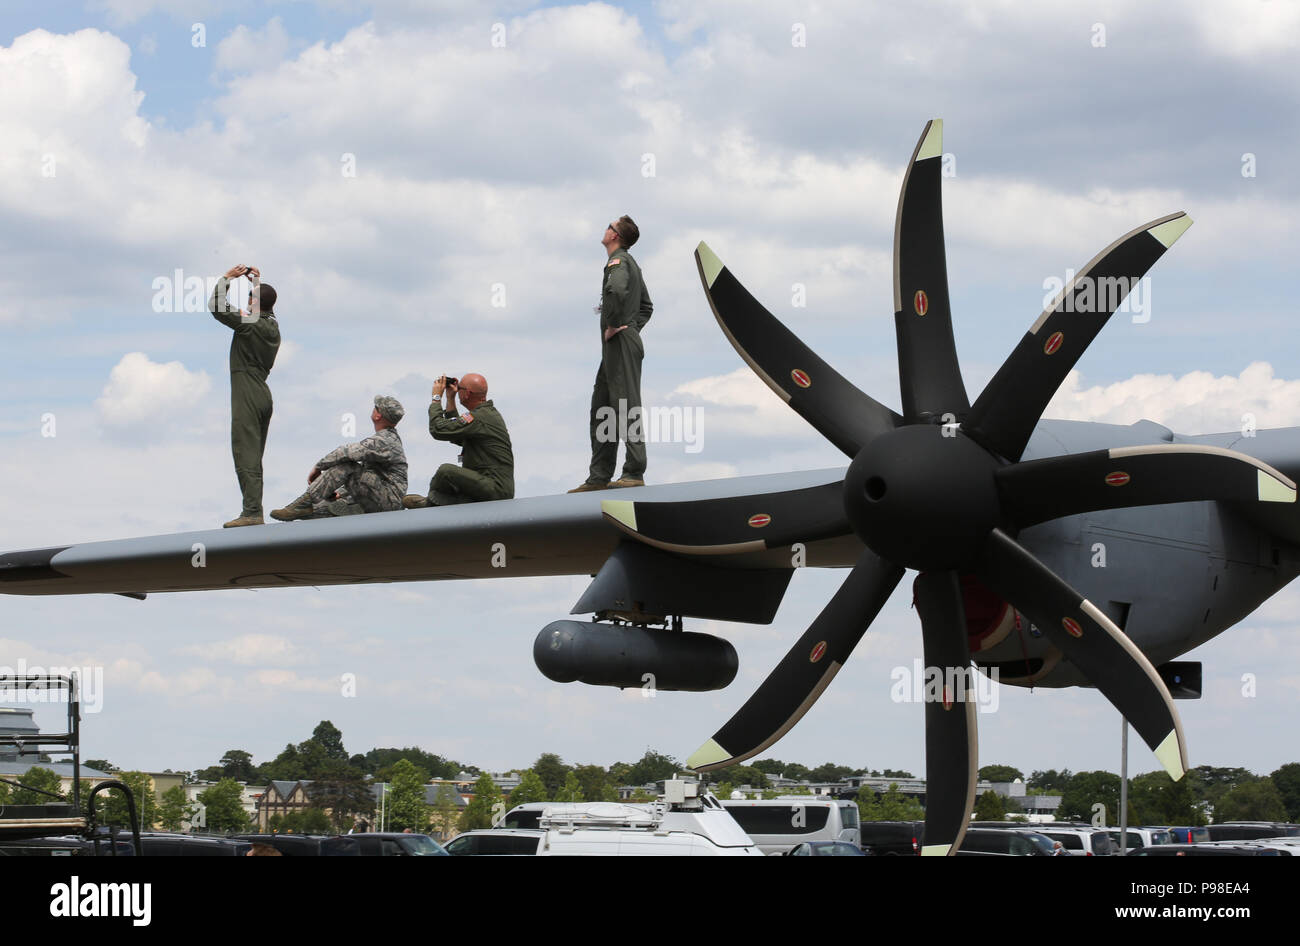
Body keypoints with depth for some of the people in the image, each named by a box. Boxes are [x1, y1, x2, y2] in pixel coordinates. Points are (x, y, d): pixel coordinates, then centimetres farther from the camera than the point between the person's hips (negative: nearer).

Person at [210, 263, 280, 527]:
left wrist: (226, 278, -3)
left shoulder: (249, 325, -13)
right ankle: (253, 511, 11)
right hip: (263, 396, 9)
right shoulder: (272, 326, 11)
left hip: (247, 398, -9)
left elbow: (216, 307, -12)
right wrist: (258, 283, 35)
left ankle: (253, 512, -21)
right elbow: (266, 309, 35)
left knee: (245, 454, -13)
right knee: (253, 456, 11)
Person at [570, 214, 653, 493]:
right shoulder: (631, 263, 22)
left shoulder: (618, 261, -10)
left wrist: (613, 325, -21)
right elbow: (646, 306, 31)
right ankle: (599, 477, 10)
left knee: (626, 406, -11)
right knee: (601, 410, 10)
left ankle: (634, 472, -13)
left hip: (620, 343, -10)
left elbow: (617, 290, -33)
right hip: (616, 347, 10)